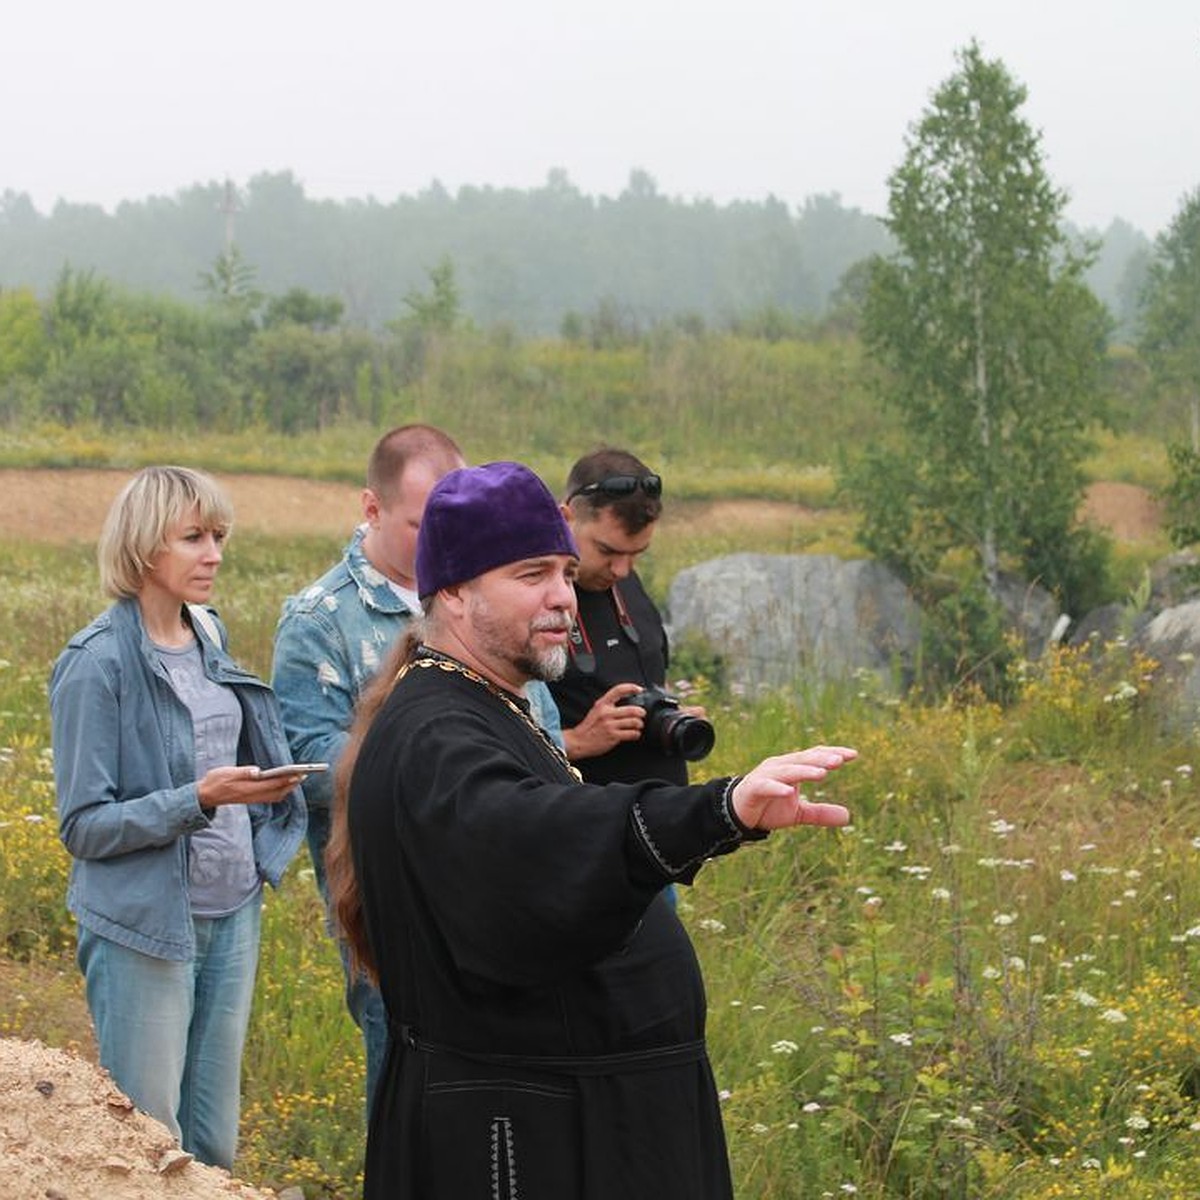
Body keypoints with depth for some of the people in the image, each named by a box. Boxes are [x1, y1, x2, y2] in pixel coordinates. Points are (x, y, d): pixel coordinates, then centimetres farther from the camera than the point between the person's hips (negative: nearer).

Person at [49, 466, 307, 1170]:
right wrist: (199, 800, -24)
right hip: (146, 927, -6)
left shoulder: (209, 637, 7)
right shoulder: (99, 664, -13)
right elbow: (83, 826, -13)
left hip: (232, 914, 7)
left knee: (214, 1142, 10)